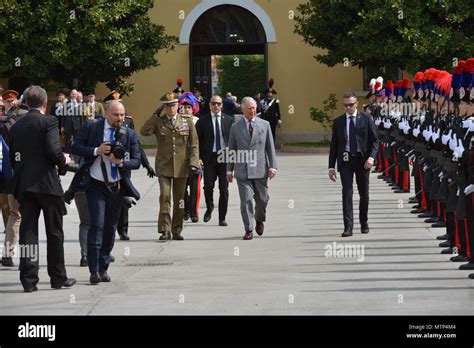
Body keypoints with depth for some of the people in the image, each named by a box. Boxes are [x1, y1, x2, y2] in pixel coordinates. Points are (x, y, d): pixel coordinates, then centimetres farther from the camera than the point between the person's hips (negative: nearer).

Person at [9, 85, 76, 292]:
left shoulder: (16, 126, 10)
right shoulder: (48, 122, -7)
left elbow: (13, 158, 10)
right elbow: (53, 151, -16)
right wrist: (63, 160, 3)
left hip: (23, 184, 4)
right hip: (47, 183, -4)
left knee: (28, 231, 4)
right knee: (54, 232, 6)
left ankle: (29, 279, 0)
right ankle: (58, 277, 11)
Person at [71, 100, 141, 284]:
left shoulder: (129, 134, 1)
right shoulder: (91, 128, -3)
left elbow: (136, 161, 1)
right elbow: (75, 147, -5)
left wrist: (122, 162, -19)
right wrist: (96, 151, -19)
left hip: (117, 186, 3)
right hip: (96, 185, -3)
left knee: (110, 228, 10)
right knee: (97, 225, -13)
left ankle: (103, 268, 22)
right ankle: (94, 270, -11)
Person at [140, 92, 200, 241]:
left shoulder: (187, 121, 7)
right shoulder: (158, 122, 4)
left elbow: (194, 144, 6)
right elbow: (144, 132, -14)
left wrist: (193, 163, -4)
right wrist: (155, 115, -13)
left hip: (181, 167, 2)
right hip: (164, 166, -2)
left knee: (179, 199, 7)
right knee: (164, 196, -14)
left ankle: (176, 231, 16)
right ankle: (165, 230, -12)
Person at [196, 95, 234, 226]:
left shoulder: (229, 120, 7)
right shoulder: (203, 120, 4)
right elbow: (198, 140, 2)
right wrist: (199, 158, -7)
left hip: (225, 157, 1)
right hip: (209, 157, -1)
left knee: (224, 189, 2)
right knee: (208, 185, -8)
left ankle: (222, 218, 8)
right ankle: (209, 208, 21)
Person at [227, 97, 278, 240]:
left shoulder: (264, 125, 6)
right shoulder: (235, 127, 6)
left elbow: (270, 147, 6)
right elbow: (231, 150, 10)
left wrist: (272, 166, -2)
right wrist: (229, 170, 8)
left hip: (260, 169, 1)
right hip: (243, 171, -1)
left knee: (262, 199, 9)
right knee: (246, 200, -8)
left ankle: (259, 220, 36)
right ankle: (248, 230, -2)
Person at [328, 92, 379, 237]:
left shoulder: (366, 119, 3)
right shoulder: (338, 122, 7)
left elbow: (375, 140, 1)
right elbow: (334, 145, 9)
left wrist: (371, 157, -14)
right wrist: (331, 167, 4)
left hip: (362, 160, 0)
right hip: (345, 160, 0)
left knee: (364, 193, 9)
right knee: (347, 192, -10)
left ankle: (364, 222, 26)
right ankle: (348, 226, -13)